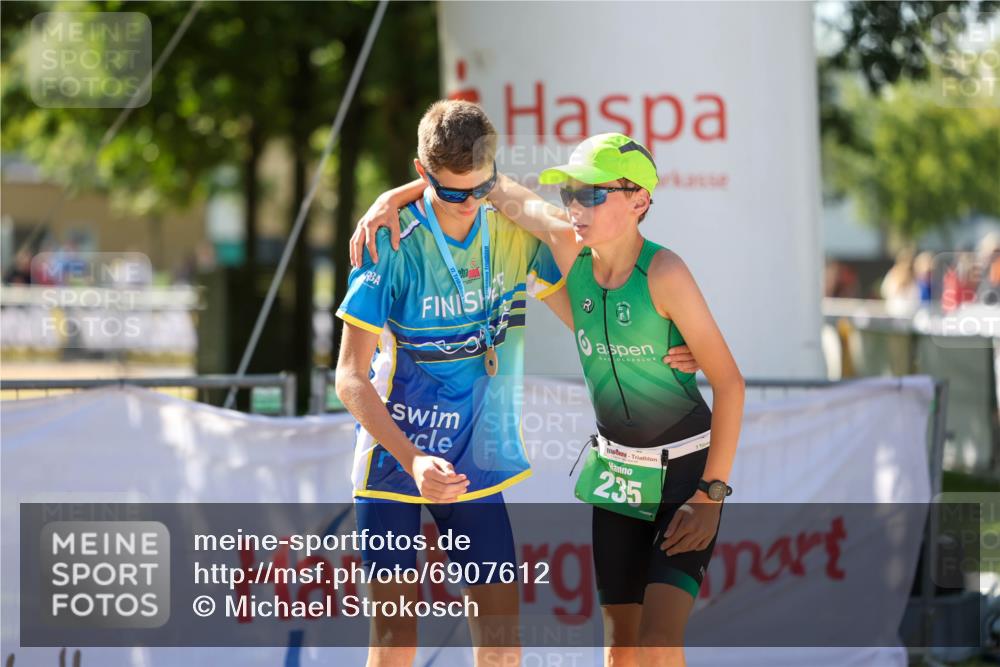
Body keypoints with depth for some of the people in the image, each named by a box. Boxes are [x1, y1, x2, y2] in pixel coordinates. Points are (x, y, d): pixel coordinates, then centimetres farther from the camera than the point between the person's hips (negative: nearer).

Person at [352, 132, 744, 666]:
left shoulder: (663, 272, -22)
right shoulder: (569, 246, -7)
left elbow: (728, 382, -18)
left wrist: (711, 493, -20)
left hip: (685, 468, -6)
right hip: (616, 468, 6)